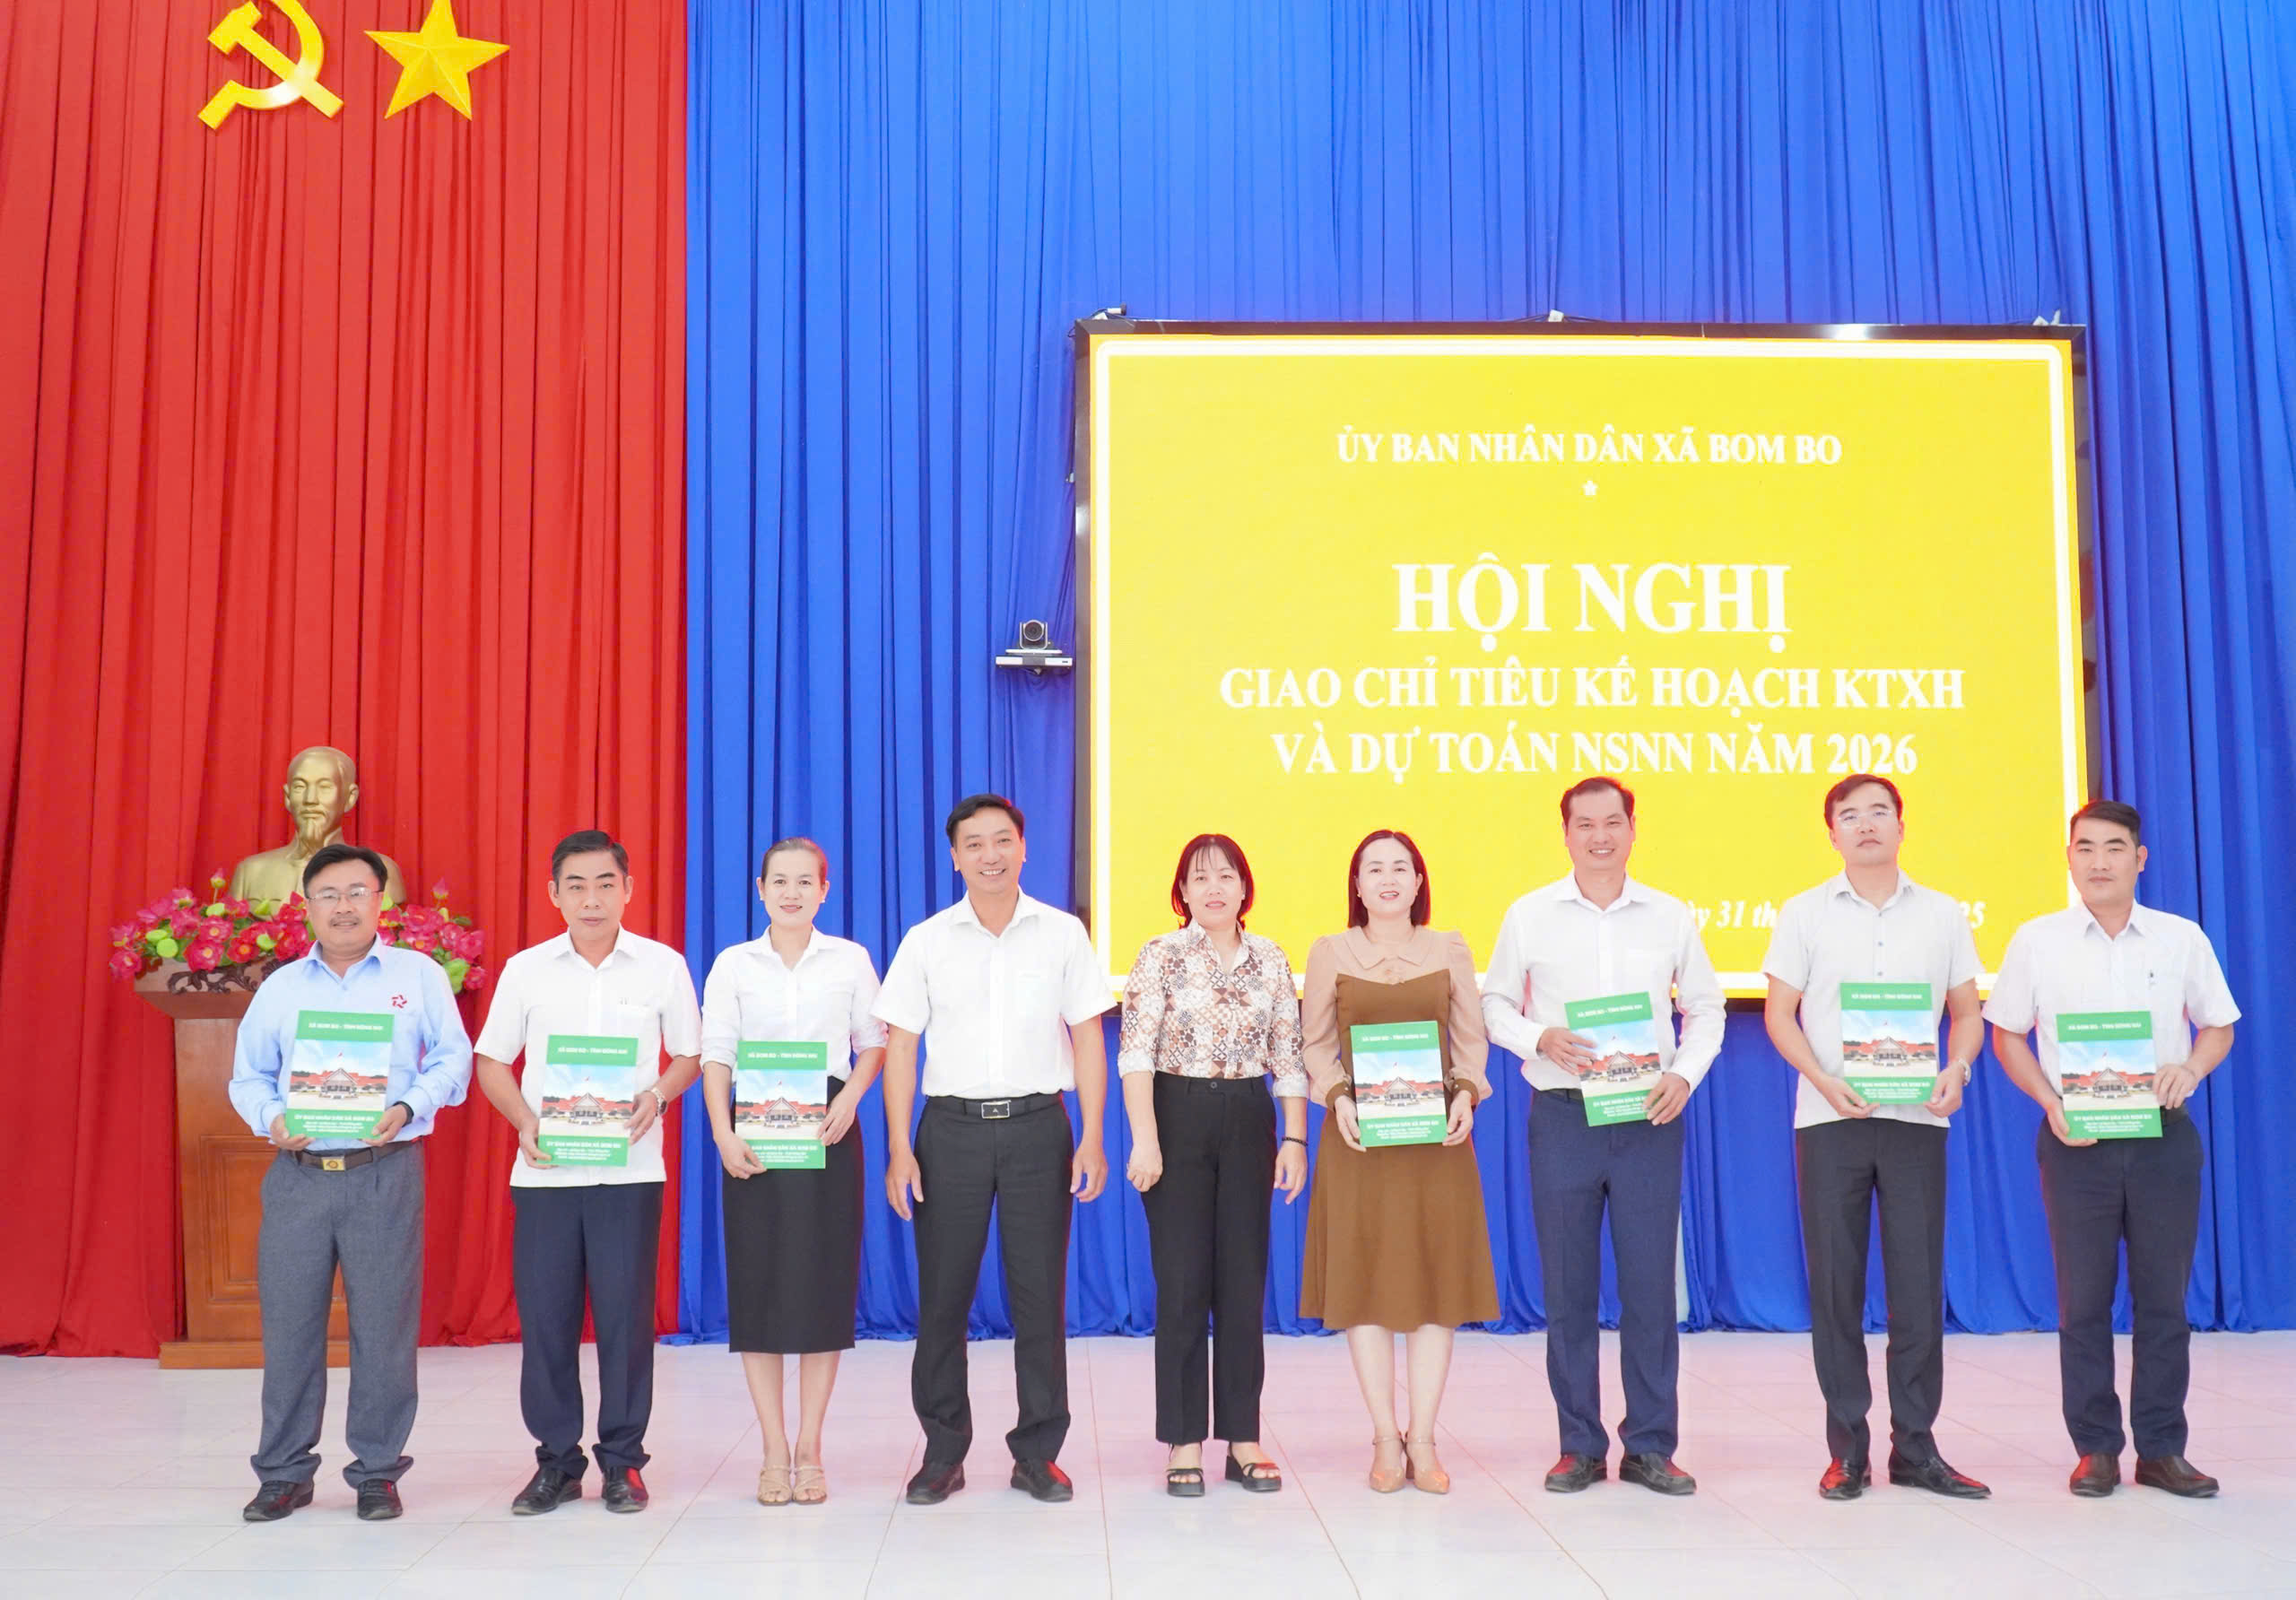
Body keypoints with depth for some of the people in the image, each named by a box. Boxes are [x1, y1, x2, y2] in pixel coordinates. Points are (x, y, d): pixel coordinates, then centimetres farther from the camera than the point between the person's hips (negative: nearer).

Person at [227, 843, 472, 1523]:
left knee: (384, 1325, 0)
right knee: (288, 1323, 4)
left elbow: (453, 1061, 2)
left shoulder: (419, 975, 5)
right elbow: (249, 1076, 15)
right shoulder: (281, 986, 13)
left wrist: (406, 1108, -15)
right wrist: (272, 1118, -6)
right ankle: (284, 1472, 17)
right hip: (298, 1172, 3)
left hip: (385, 1172, -2)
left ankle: (377, 1471, 12)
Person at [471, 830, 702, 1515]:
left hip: (628, 1169, -1)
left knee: (626, 1313, 0)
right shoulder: (526, 970, 5)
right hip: (544, 1170, 1)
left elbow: (689, 1054, 9)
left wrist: (658, 1094, -11)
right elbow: (492, 1060, 10)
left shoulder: (663, 966, 3)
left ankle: (622, 1461, 14)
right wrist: (525, 1121, -7)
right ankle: (556, 1460, 17)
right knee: (544, 1315, 3)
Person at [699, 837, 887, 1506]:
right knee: (758, 1282, 0)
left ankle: (809, 1450, 12)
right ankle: (775, 1452, 9)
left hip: (827, 1129, 0)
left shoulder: (850, 960, 6)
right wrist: (723, 1133, -12)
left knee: (824, 1281, 1)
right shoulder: (733, 965, 6)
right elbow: (716, 1055, 1)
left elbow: (874, 1042, 7)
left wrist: (849, 1099, -10)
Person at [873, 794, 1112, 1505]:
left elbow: (1087, 1038, 5)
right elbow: (900, 1045, 5)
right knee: (942, 1293, 3)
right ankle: (943, 1452, 15)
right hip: (952, 1127, 0)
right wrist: (899, 1148, -3)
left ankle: (1038, 1452, 14)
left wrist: (1092, 1137, -2)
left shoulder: (1063, 934, 5)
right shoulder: (926, 941, 5)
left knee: (1039, 1292, 3)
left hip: (1037, 1125, 0)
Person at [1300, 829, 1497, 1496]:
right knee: (1364, 1281, 0)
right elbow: (1314, 1044, 5)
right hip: (1359, 1138, -1)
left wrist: (1465, 1094, -8)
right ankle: (1385, 1439, 10)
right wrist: (1338, 1099, -11)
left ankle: (1423, 1439, 11)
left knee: (1437, 1280, 2)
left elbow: (1471, 1040, 9)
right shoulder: (1330, 952, 3)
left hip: (1436, 1137, 1)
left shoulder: (1449, 950, 7)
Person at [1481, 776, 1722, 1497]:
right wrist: (1541, 1039, -12)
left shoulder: (1670, 917, 8)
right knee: (1567, 1286, 4)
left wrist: (1685, 1073, -4)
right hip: (1562, 1116, 0)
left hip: (1650, 1116, 1)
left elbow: (1705, 1008, 13)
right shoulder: (1529, 916, 4)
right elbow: (1495, 1003, 8)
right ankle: (1579, 1445, 14)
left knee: (1651, 1282, 1)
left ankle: (1651, 1445, 12)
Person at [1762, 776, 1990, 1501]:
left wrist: (1956, 1069, -9)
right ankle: (1847, 1448, 10)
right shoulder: (1804, 913, 5)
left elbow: (1967, 1012, 12)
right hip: (1829, 1119, -1)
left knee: (1919, 1283, 2)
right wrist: (1824, 1080, -13)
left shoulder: (1941, 915, 10)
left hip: (1915, 1117, 1)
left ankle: (1915, 1447, 12)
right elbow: (1780, 1014, 3)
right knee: (1835, 1284, 1)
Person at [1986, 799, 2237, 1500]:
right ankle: (2096, 1449, 13)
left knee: (2164, 1296, 4)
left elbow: (2219, 1026, 11)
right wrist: (2053, 1105, -8)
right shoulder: (2037, 941, 2)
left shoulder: (2182, 938, 4)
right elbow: (2007, 1036, 6)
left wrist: (2192, 1067, -10)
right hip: (2076, 1140, -1)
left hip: (2163, 1135, 1)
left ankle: (2162, 1448, 15)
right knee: (2083, 1299, 3)